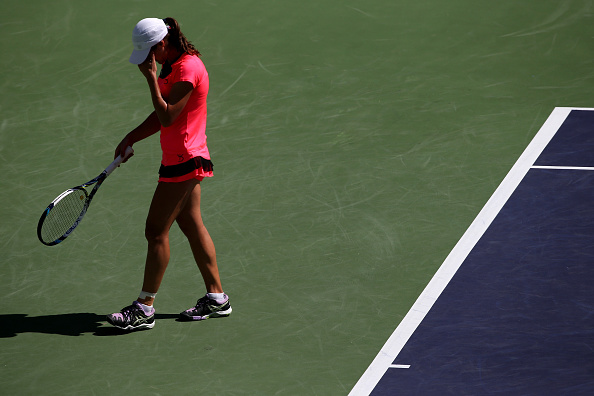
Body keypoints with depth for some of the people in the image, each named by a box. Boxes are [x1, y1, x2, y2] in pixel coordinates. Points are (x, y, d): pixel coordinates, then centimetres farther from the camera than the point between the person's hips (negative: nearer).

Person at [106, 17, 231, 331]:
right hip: (186, 161, 10)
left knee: (156, 231, -7)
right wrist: (131, 138, 10)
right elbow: (162, 116, 18)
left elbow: (167, 116, -24)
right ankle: (216, 298, 21)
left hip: (183, 162, -10)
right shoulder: (173, 65, 11)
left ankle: (144, 308, -3)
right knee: (192, 226, 15)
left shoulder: (188, 69, -20)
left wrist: (152, 78, -21)